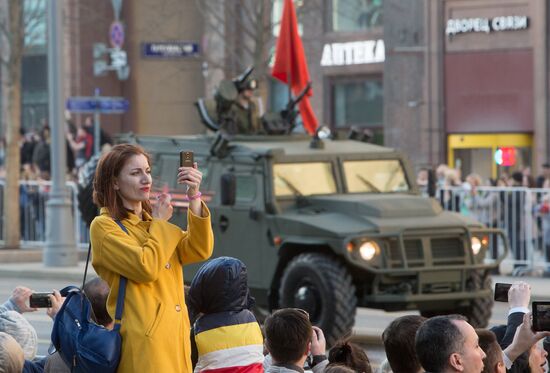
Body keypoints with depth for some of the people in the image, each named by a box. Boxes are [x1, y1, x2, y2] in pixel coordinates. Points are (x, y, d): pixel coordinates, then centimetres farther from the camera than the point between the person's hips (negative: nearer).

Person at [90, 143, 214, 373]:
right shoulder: (104, 227, -2)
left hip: (175, 338, 7)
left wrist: (194, 197, -7)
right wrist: (160, 224, 0)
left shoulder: (153, 224, 20)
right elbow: (146, 267, -16)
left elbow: (199, 251, 3)